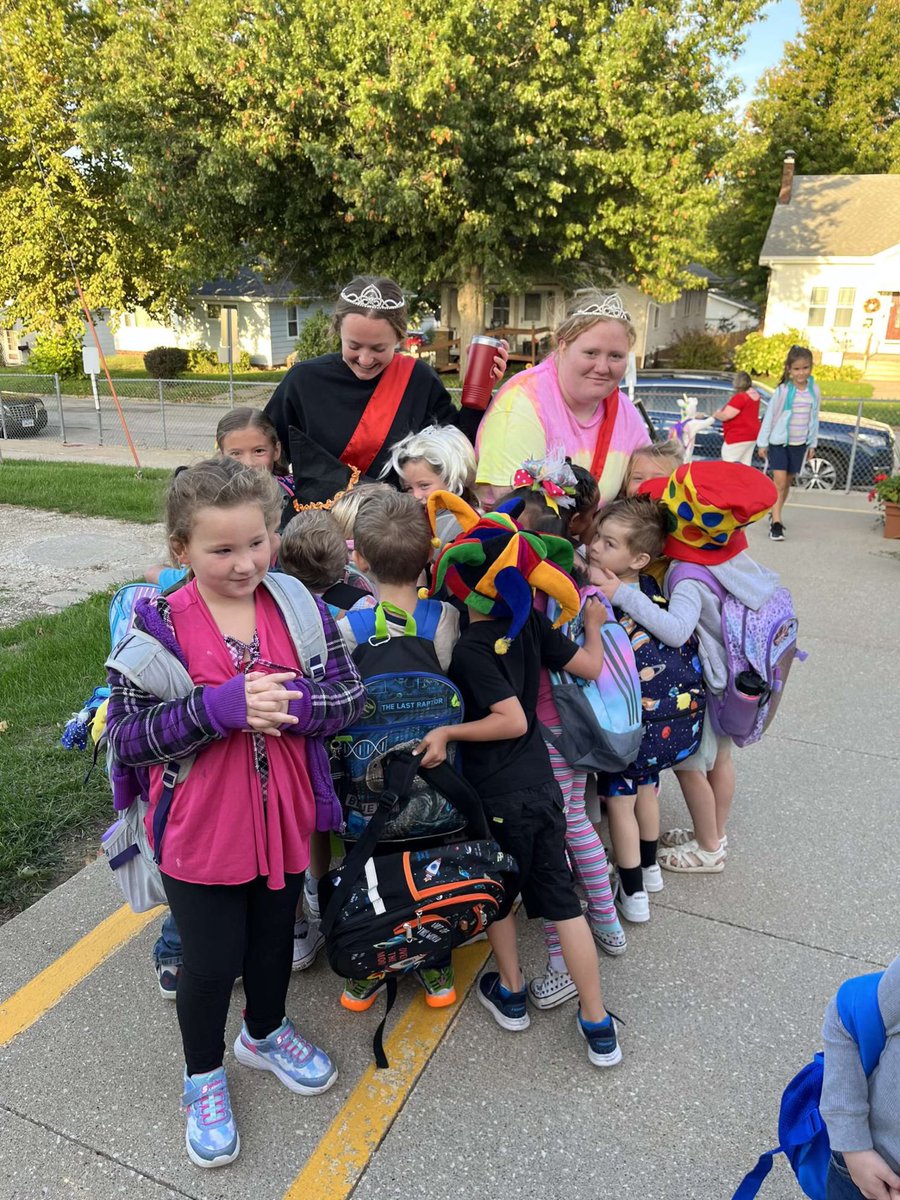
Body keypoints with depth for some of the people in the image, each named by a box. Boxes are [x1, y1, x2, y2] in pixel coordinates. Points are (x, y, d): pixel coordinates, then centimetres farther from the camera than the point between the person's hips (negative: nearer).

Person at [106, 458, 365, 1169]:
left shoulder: (299, 606, -8)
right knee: (211, 961, 15)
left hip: (284, 817, 3)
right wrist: (223, 707, -30)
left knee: (274, 936, 25)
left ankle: (265, 1032, 55)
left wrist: (290, 703, -27)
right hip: (200, 830, -3)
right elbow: (127, 736, -18)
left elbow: (352, 695, -8)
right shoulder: (158, 625, -16)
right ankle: (204, 1075, 45)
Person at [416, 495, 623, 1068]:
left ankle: (512, 993, 39)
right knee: (560, 897, 14)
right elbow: (590, 666, 4)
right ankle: (598, 1024, 21)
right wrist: (594, 624, 20)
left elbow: (512, 719, -24)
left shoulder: (470, 649, -21)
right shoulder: (532, 622, -4)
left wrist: (449, 732, -19)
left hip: (496, 795, -5)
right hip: (542, 784, 5)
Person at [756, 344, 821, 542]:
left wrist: (812, 444, 11)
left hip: (799, 444, 4)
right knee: (779, 481, -13)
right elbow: (769, 416, -5)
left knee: (788, 482, 13)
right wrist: (762, 443, -4)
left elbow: (814, 418, 9)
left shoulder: (814, 390, 1)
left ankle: (776, 515, 30)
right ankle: (776, 522, -12)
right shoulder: (783, 390, -11)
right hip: (779, 442, -4)